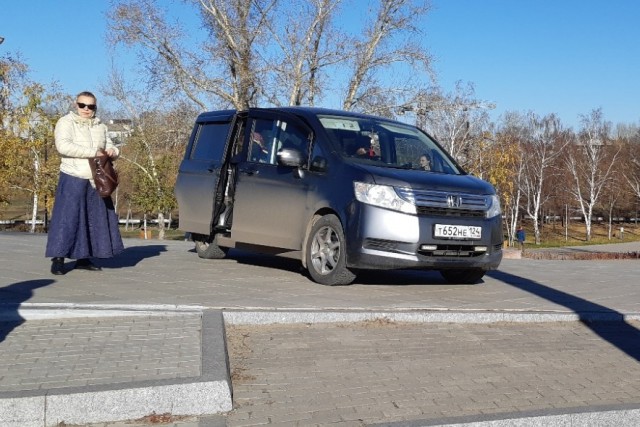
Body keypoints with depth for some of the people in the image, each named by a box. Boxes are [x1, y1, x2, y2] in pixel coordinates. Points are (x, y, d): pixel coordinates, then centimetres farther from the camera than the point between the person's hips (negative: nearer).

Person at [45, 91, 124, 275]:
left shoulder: (100, 126, 15)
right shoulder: (66, 122, -3)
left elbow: (110, 146, 21)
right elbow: (63, 146, -19)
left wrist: (112, 151, -6)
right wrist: (92, 152, -22)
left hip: (97, 181, 6)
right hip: (73, 179, -6)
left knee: (96, 218, 5)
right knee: (67, 217, -8)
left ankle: (84, 258, 13)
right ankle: (58, 259, -3)